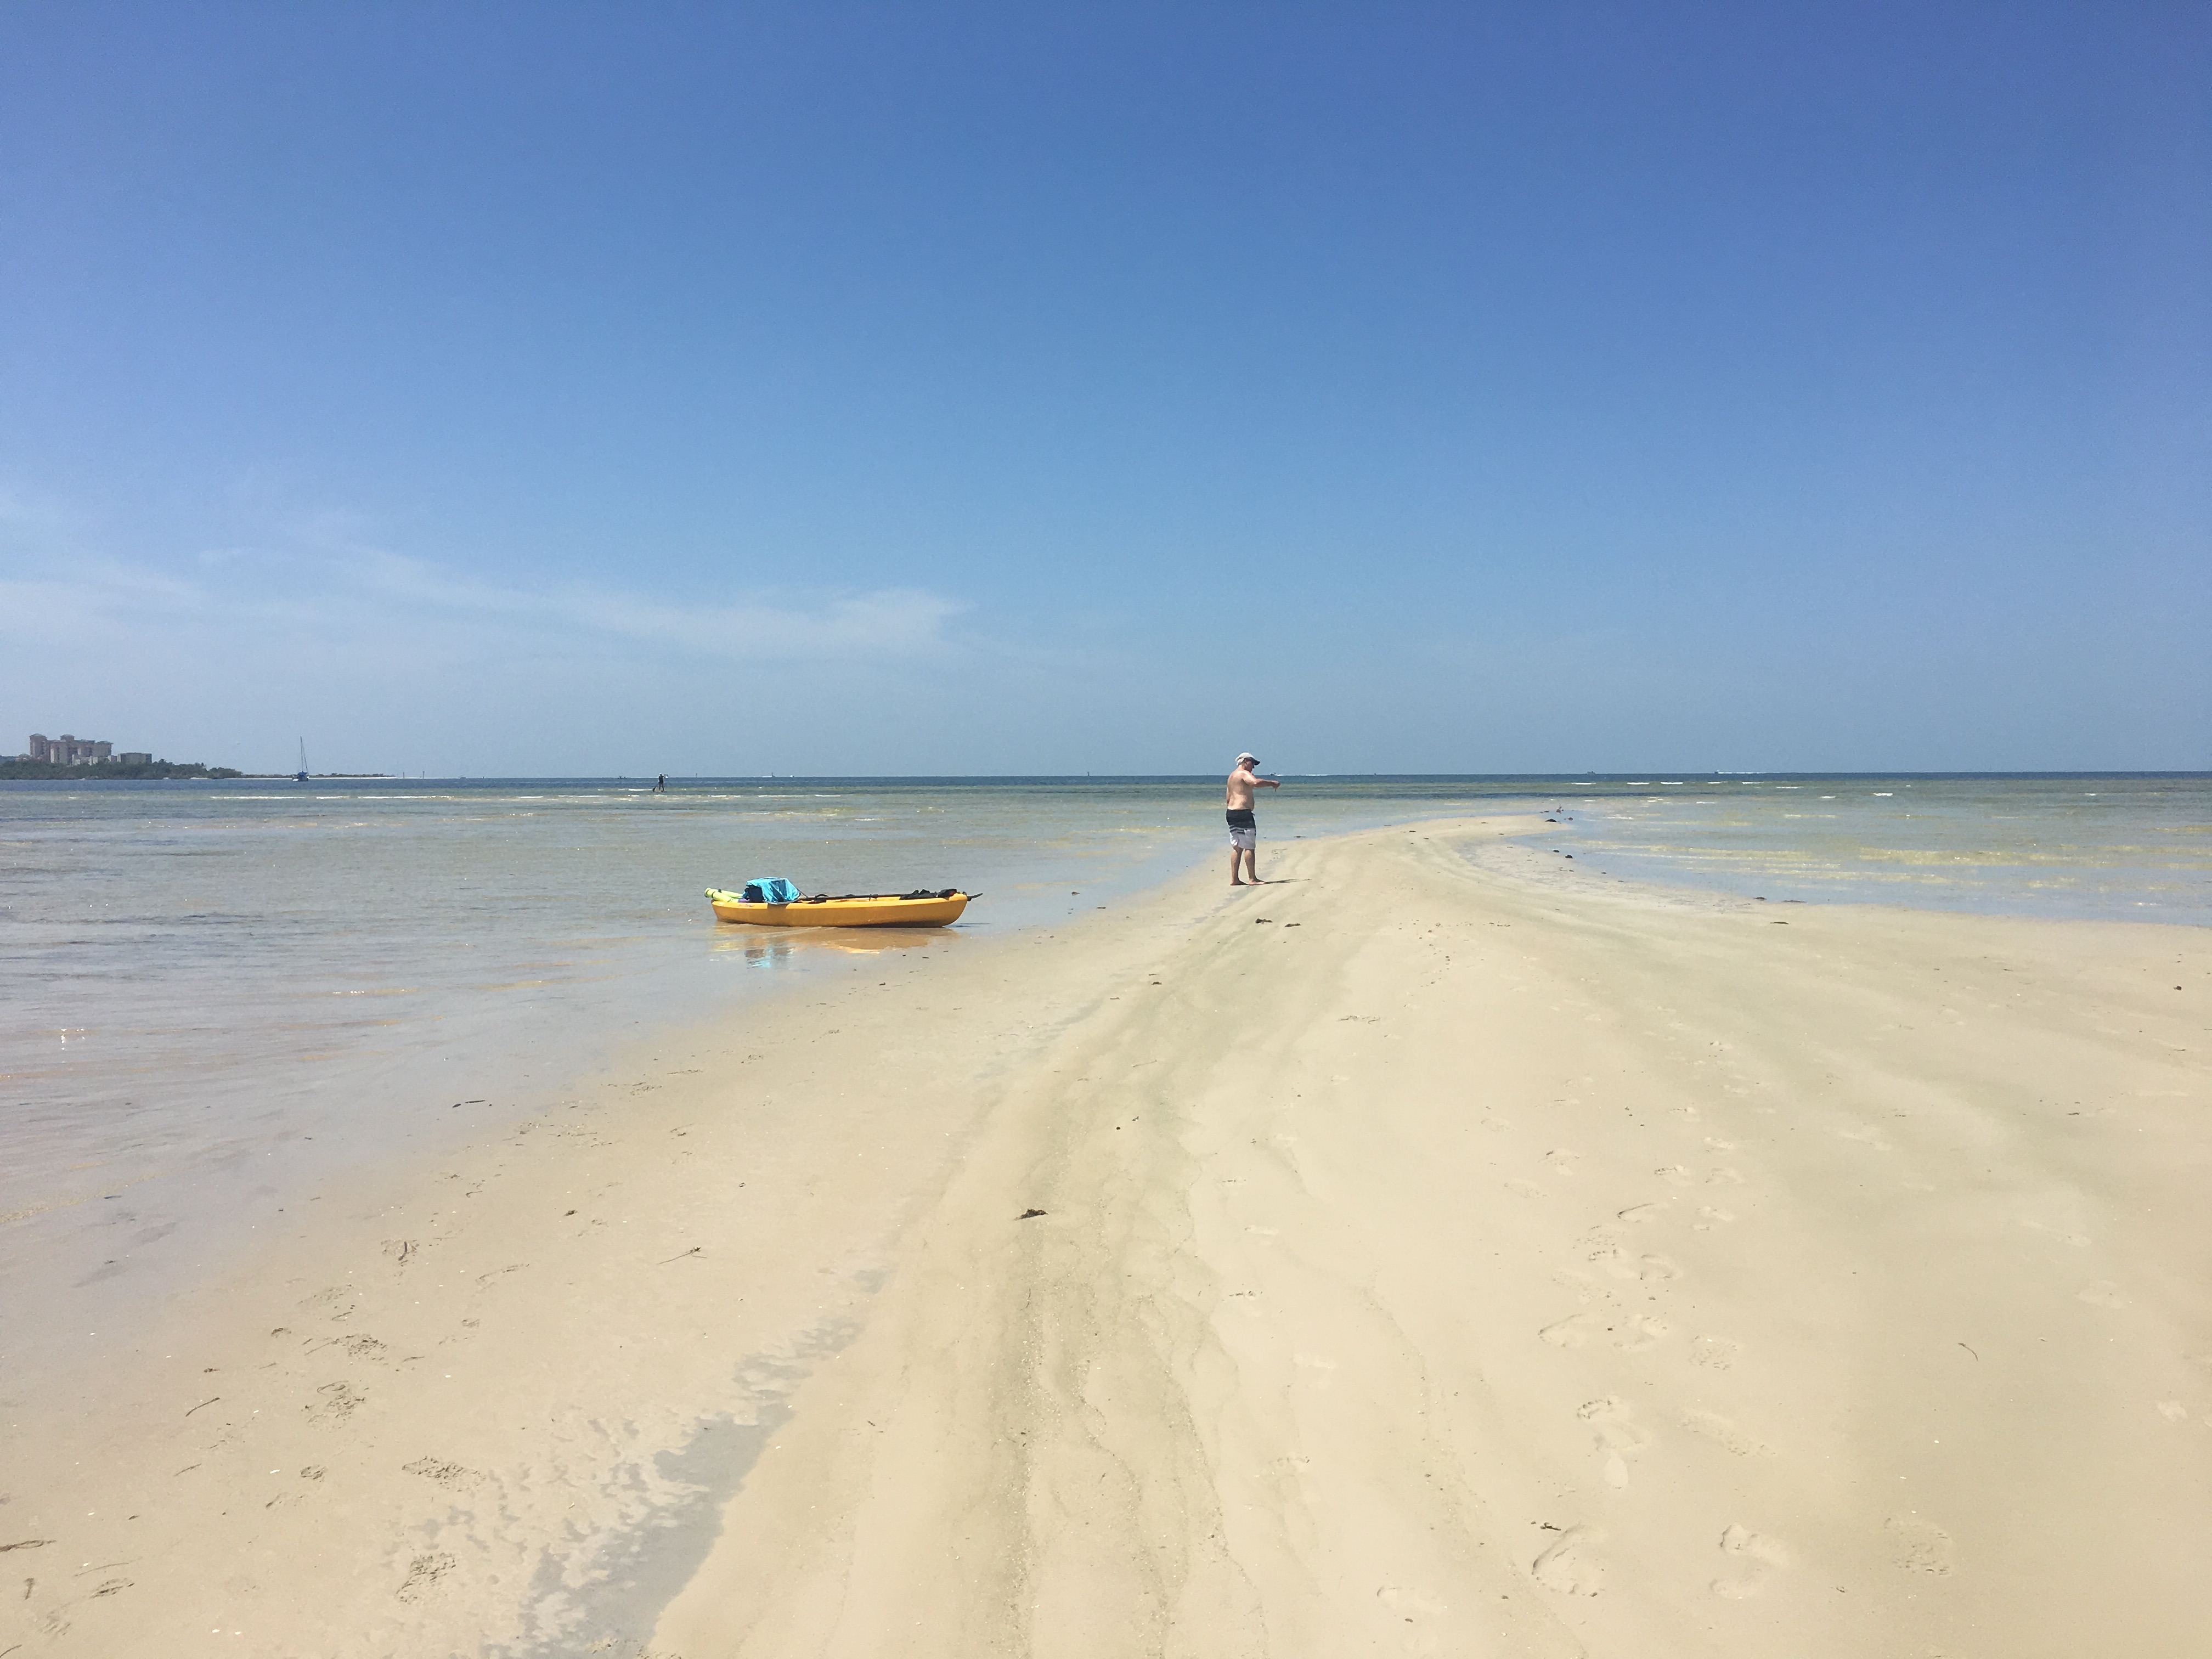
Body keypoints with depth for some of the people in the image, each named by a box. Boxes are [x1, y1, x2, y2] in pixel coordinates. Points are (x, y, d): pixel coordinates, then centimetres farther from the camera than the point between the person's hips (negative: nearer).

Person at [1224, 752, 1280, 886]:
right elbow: (1256, 783, -29)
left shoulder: (1232, 776, 21)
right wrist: (1272, 783, -16)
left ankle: (1234, 879, 8)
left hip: (1231, 811, 10)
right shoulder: (1244, 774, -9)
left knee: (1237, 848, 10)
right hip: (1243, 813, -10)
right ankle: (1253, 879, -5)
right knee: (1249, 847, -6)